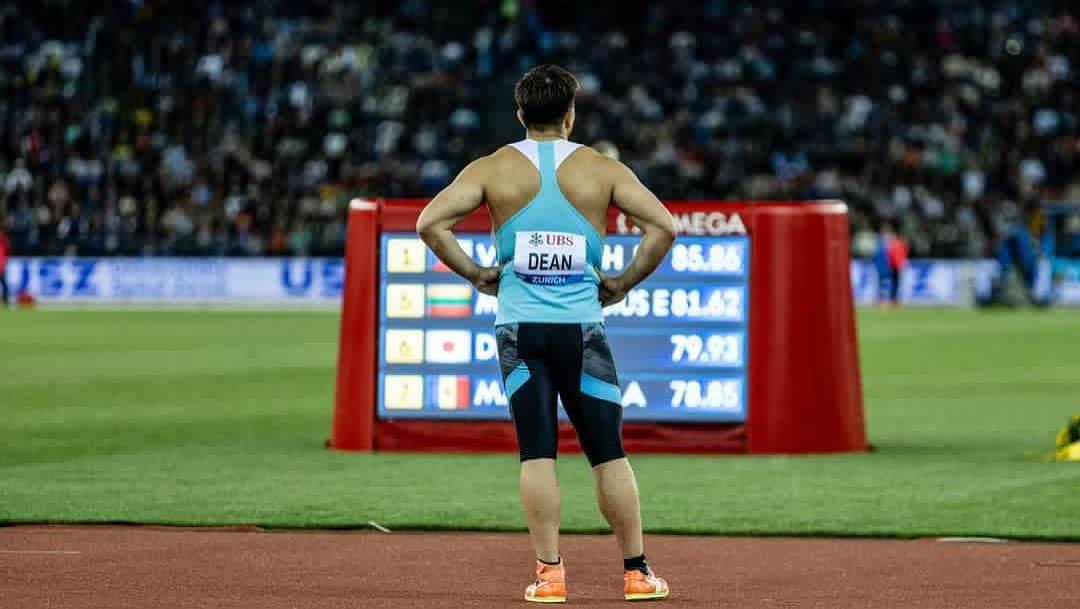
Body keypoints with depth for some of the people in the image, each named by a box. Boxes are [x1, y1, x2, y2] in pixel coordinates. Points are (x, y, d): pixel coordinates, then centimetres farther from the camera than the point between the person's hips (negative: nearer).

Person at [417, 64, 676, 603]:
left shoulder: (494, 169, 3)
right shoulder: (601, 169, 3)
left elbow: (430, 222, -6)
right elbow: (663, 226, -4)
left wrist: (475, 274, 4)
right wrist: (623, 283, 5)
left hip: (519, 328, 1)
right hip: (582, 328, 0)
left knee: (537, 453, 2)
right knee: (608, 454, 5)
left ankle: (549, 573, -3)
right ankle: (636, 573, 7)